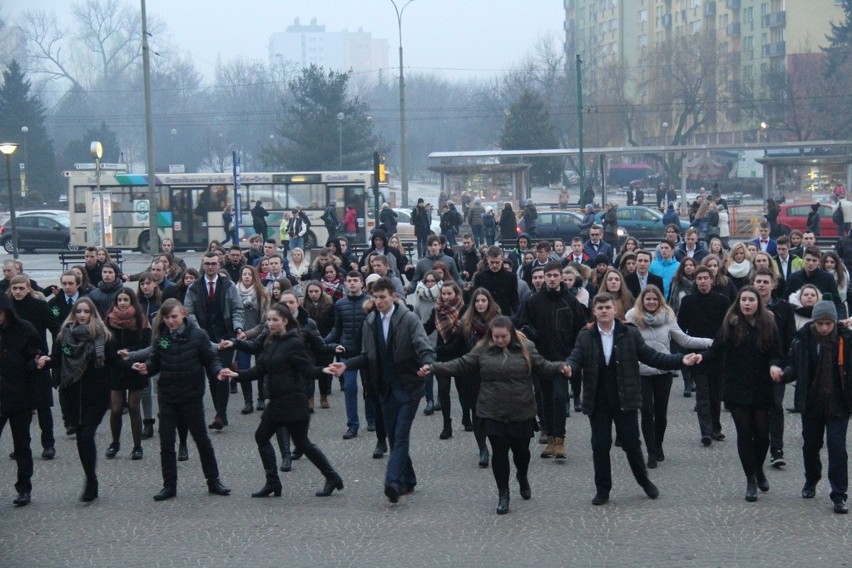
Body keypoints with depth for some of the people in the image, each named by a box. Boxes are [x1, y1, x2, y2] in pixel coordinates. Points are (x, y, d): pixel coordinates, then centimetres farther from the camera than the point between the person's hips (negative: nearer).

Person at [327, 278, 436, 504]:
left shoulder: (409, 319, -10)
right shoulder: (370, 323, 7)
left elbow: (424, 348, -17)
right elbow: (367, 356, 13)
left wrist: (427, 364, -39)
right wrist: (346, 365, -4)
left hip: (408, 387, -6)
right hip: (386, 389, 6)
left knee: (401, 435, -14)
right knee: (393, 436, 10)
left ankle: (393, 481, -22)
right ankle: (407, 480, 22)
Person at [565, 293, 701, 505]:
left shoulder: (630, 334, -1)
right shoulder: (585, 337, 1)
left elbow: (650, 355, -2)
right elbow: (576, 358, -8)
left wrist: (681, 360, -13)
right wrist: (569, 368, -34)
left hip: (625, 400, -1)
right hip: (598, 402, 1)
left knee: (631, 443, 5)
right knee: (600, 445, 4)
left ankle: (644, 481, 26)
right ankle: (602, 490, 15)